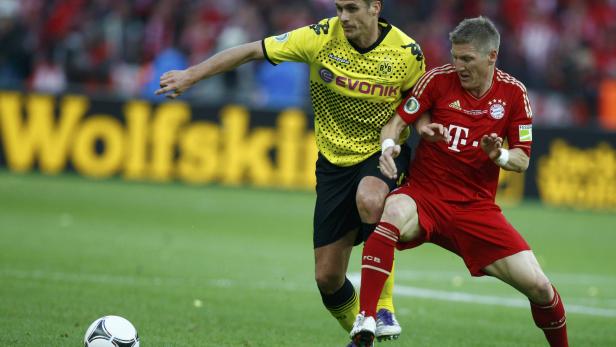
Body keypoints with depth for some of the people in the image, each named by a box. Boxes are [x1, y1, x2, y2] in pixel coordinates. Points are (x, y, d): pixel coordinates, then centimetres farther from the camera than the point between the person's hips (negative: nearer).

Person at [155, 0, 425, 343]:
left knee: (370, 198, -40)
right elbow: (252, 51, -7)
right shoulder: (322, 37, -13)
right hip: (334, 160, 2)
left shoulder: (407, 52, -13)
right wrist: (192, 74, -10)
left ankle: (383, 308, -23)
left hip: (382, 153, -2)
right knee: (327, 277, 0)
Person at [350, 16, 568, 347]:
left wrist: (499, 156, -17)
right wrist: (388, 145, -25)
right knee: (392, 213, -38)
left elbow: (522, 159, 4)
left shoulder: (513, 93, 0)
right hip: (424, 195, -2)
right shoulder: (439, 79, -5)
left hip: (476, 207, 2)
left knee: (538, 286, -8)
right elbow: (396, 120, -3)